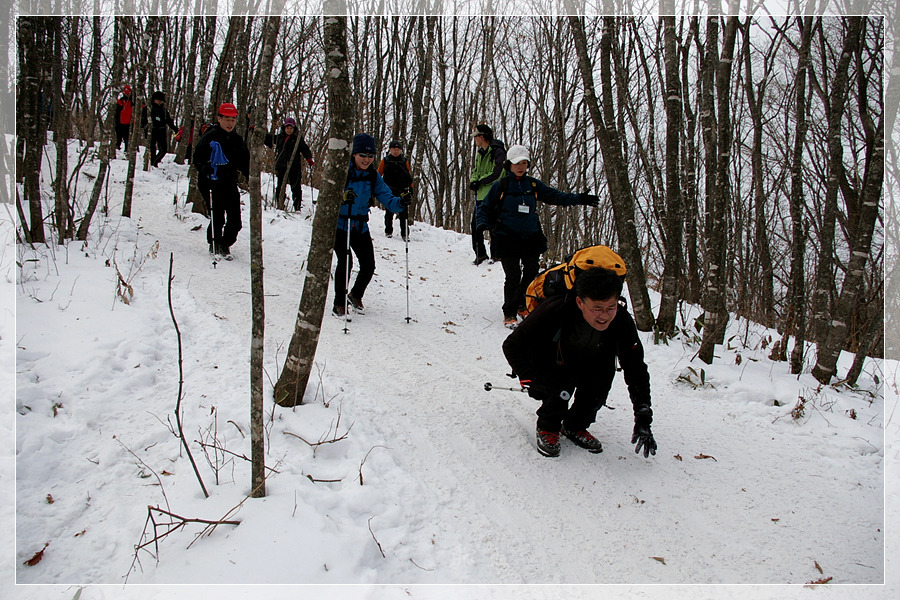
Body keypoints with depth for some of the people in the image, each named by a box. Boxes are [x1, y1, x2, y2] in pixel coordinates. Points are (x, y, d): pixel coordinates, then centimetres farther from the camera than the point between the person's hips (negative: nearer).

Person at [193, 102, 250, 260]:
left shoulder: (238, 140, 12)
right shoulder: (210, 137, -4)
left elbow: (244, 161, 19)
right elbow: (197, 157, -6)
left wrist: (250, 176, 4)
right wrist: (204, 167, -24)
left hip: (230, 183, 5)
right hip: (211, 183, -5)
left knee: (235, 220, 1)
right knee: (217, 217, -7)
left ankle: (225, 244, 23)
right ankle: (214, 244, 17)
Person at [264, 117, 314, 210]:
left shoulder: (298, 139, 4)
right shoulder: (279, 138, 13)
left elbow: (305, 149, -1)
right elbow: (267, 139, 25)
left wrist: (309, 159, -18)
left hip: (294, 167, -3)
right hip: (281, 167, 3)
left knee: (296, 188, 1)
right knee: (280, 188, 3)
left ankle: (297, 208, 6)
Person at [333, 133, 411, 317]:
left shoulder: (373, 176, 1)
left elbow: (386, 198, -4)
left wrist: (400, 203, -25)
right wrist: (342, 196, -44)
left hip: (360, 226, 5)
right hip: (339, 224, -4)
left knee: (368, 266, 1)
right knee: (345, 262, -17)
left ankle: (356, 295, 31)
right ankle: (339, 304, 2)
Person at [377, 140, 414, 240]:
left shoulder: (404, 161, 11)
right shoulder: (385, 160, 6)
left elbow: (409, 175, 15)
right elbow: (378, 174, 10)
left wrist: (410, 187, 9)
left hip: (403, 190, 1)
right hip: (390, 190, -1)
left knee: (404, 213, -4)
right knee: (389, 212, 5)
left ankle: (405, 234, -1)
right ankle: (388, 231, 19)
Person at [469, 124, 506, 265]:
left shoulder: (497, 152, -10)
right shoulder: (479, 153, 17)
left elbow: (496, 173, -18)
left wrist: (480, 182, -14)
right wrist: (473, 182, -1)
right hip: (480, 195, 8)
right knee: (475, 224, 8)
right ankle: (480, 254, 18)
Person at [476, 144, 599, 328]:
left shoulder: (533, 185, 8)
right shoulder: (500, 186, 0)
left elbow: (555, 196, 9)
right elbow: (485, 208, 5)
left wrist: (578, 199, 0)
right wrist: (481, 224, -14)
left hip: (531, 238, 4)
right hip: (507, 239, -4)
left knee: (531, 274, 8)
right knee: (513, 277, -8)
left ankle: (523, 306, 30)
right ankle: (509, 313, 8)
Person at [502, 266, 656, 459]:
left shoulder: (621, 322, -25)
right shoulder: (553, 311, -36)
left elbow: (636, 370, -17)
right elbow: (512, 346, -25)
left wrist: (643, 420, -24)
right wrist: (533, 380, -38)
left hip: (587, 367, 4)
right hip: (549, 369, -3)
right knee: (563, 386, -32)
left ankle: (575, 427, 1)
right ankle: (547, 428, -1)